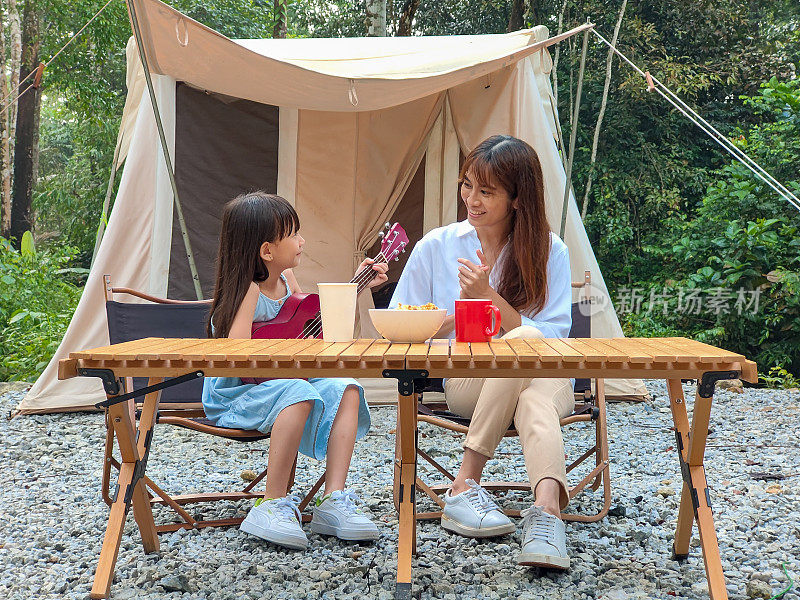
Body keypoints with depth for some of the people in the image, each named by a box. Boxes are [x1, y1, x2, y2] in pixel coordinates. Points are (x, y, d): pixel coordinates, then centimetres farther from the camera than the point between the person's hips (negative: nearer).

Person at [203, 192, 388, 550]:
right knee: (299, 394, -35)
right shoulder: (248, 289, -19)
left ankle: (334, 500, -15)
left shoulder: (286, 279, 6)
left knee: (346, 391, -9)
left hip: (276, 384, 8)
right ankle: (272, 506, -26)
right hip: (232, 396, -8)